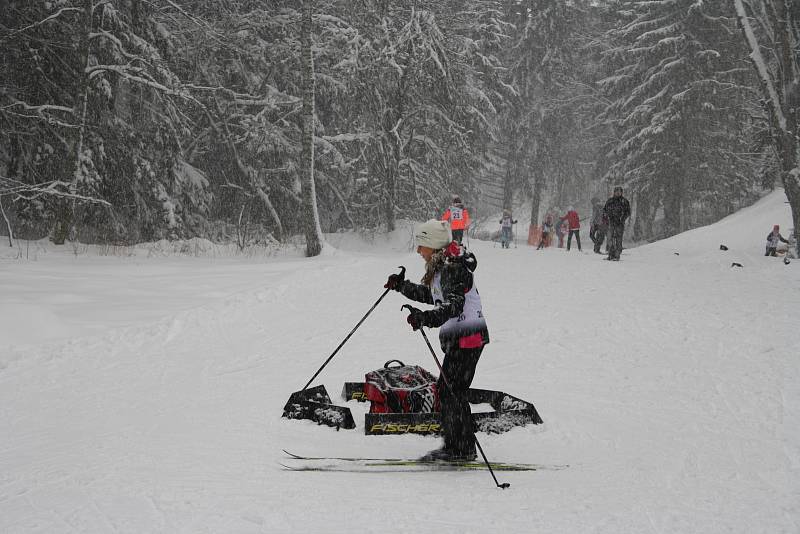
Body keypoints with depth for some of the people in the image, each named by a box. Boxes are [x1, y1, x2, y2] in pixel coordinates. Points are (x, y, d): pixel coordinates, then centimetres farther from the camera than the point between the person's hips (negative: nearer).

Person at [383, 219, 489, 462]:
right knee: (446, 389, 13)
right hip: (457, 337, 11)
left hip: (467, 338, -11)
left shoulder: (453, 269, -18)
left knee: (452, 390, -9)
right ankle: (454, 446, 18)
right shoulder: (442, 266, 14)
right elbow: (432, 296, 30)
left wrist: (425, 318, -42)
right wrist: (401, 286, 31)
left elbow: (454, 305, -29)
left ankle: (461, 448, -4)